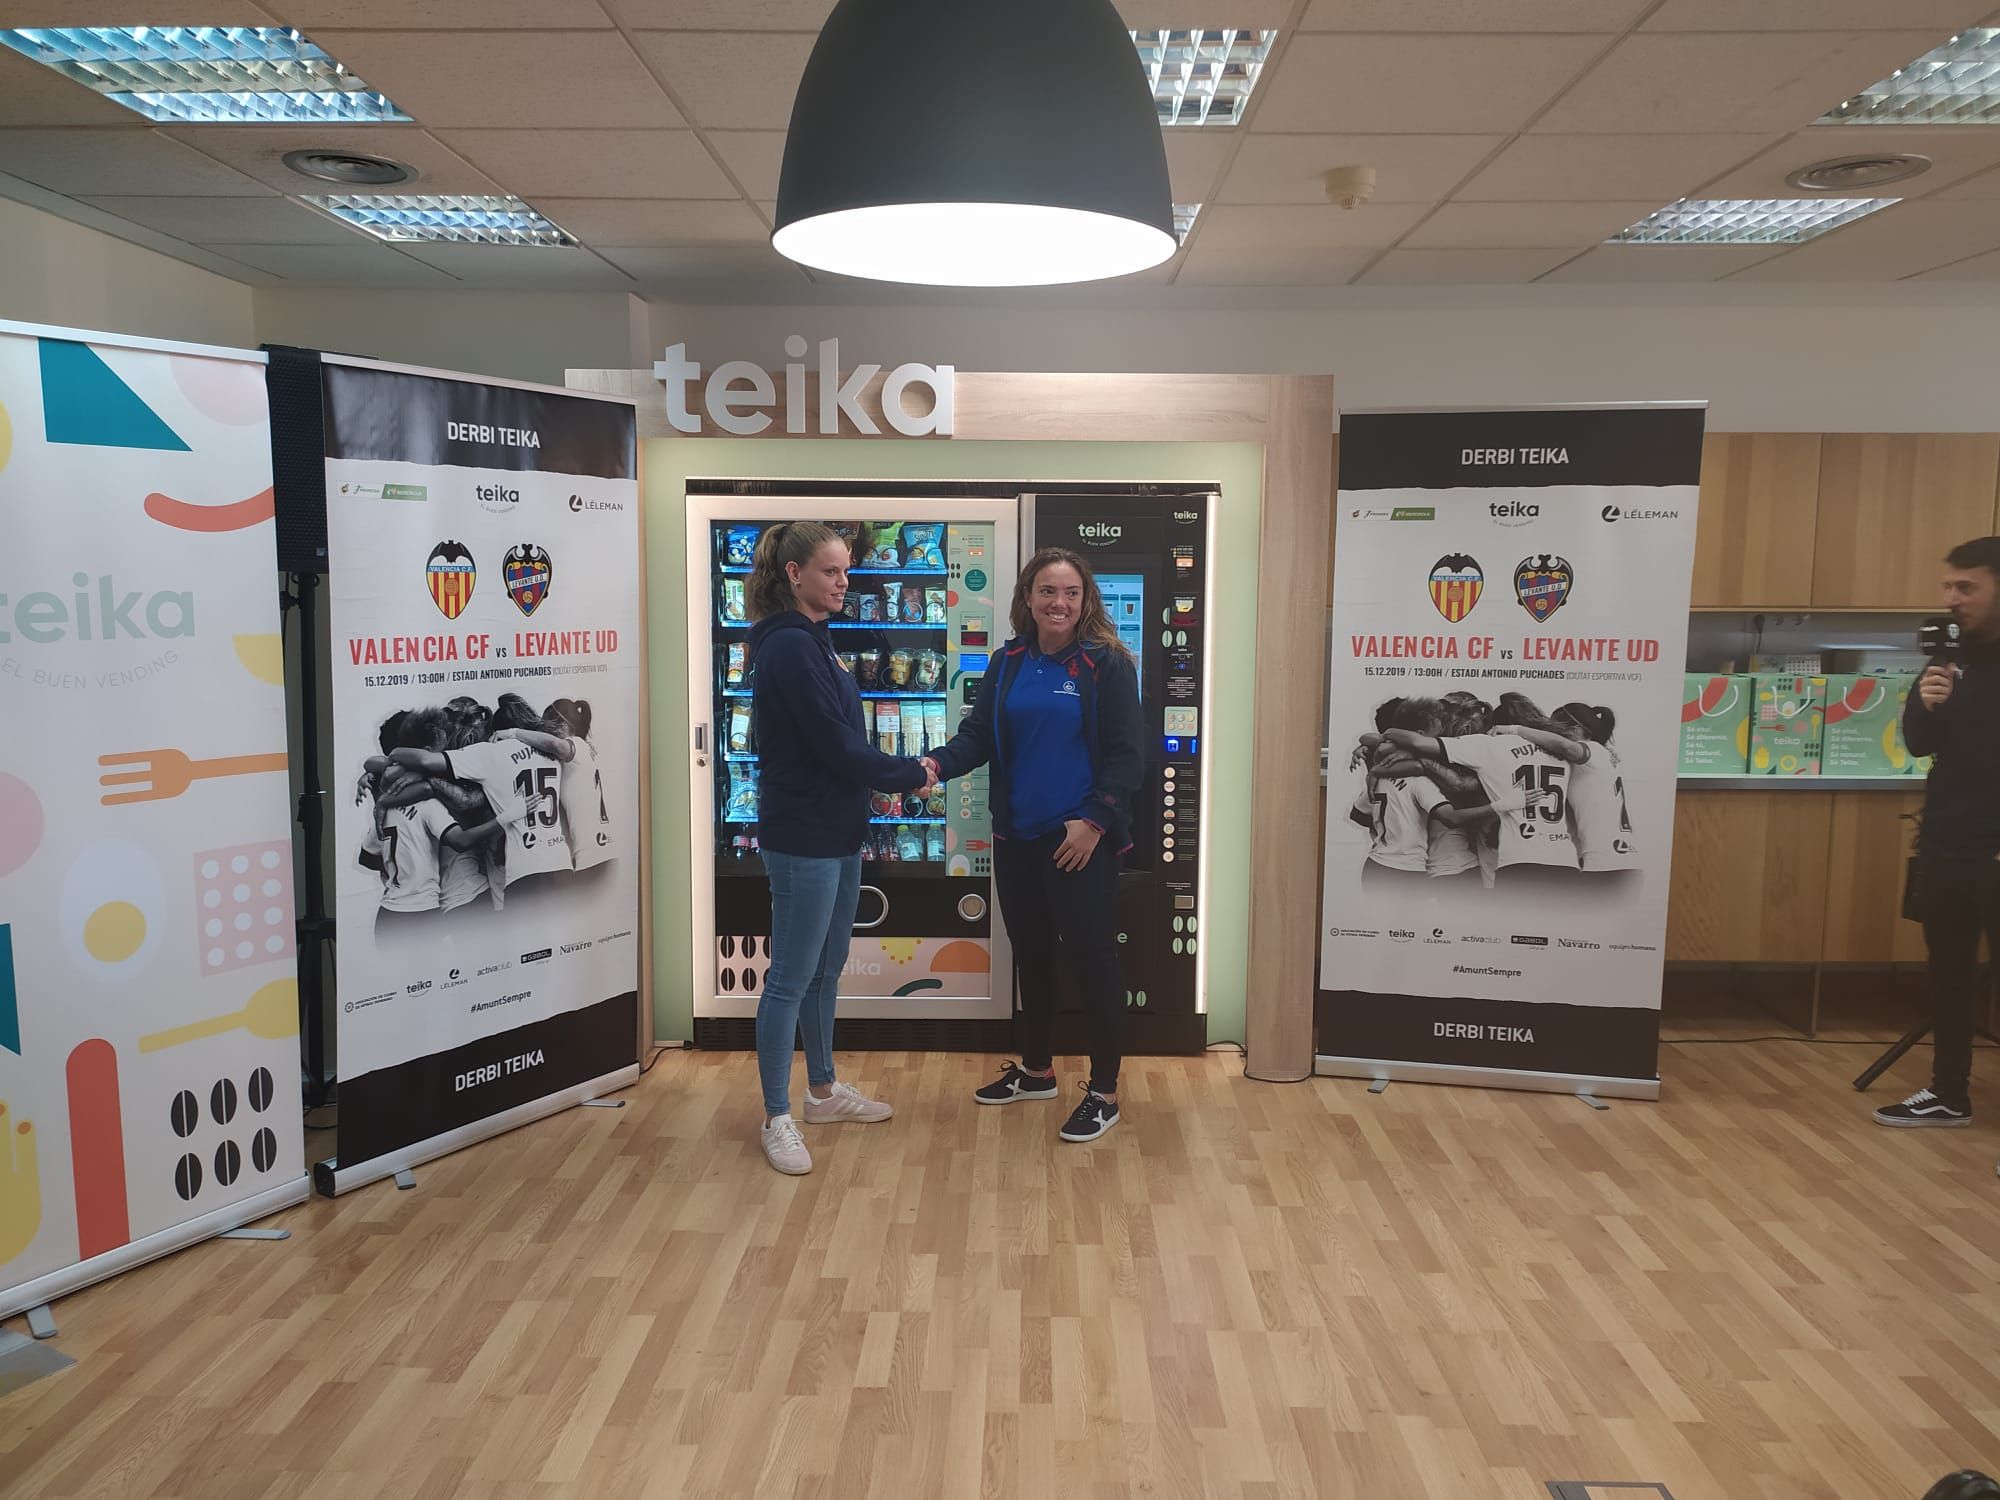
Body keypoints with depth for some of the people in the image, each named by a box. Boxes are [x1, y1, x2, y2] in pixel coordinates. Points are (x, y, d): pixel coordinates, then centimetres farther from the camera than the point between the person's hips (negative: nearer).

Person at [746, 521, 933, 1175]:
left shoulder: (811, 642, 13)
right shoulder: (788, 647, -17)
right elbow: (837, 747, -20)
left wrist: (901, 773, 1)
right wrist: (911, 775, -7)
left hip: (837, 832, 10)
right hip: (802, 837, -10)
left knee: (826, 970, 19)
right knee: (792, 978, 0)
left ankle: (823, 1089, 34)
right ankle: (777, 1118, 12)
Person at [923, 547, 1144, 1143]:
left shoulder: (1107, 664, -8)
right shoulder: (1008, 664, 7)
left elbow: (1125, 754, -9)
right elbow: (978, 735, 3)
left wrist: (1095, 820, -17)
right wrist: (939, 763, -16)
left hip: (1080, 840, -6)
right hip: (1016, 836, 6)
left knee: (1092, 958, 1)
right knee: (1031, 953, 17)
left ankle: (1104, 1092, 15)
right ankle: (1036, 1070, 35)